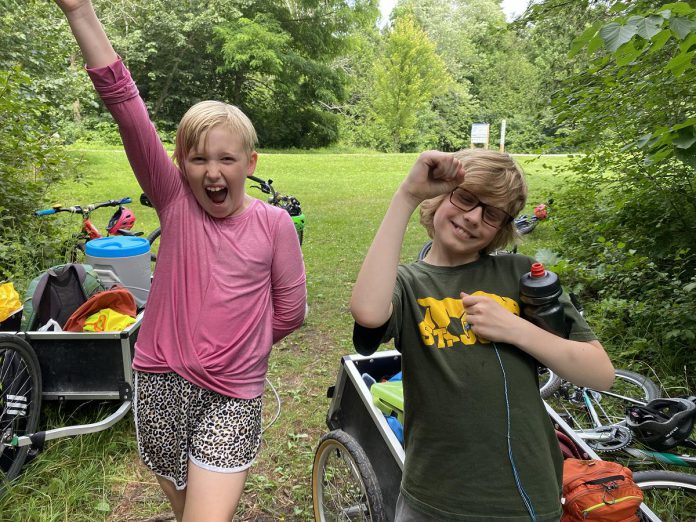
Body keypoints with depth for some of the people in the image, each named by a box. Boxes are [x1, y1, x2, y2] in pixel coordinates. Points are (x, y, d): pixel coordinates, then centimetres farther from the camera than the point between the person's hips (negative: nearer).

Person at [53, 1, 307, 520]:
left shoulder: (275, 224, -9)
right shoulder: (174, 202, -6)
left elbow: (290, 310, 0)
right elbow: (127, 108, -18)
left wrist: (239, 347, 7)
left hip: (232, 395, -2)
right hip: (161, 383, 2)